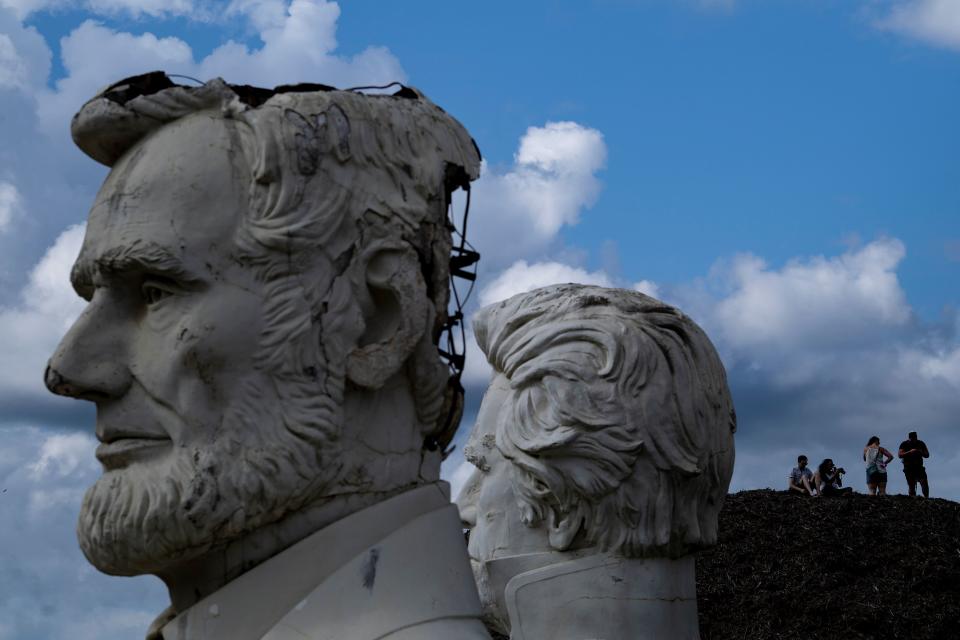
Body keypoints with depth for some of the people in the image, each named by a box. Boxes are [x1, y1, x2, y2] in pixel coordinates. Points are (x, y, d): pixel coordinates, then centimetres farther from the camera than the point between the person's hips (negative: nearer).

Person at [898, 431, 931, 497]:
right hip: (909, 468, -2)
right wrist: (909, 452, -21)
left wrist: (921, 452, -10)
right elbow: (899, 455, -10)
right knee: (911, 486, -6)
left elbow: (927, 455, 11)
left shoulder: (921, 444, 9)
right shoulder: (904, 444, 1)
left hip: (919, 467, 2)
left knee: (925, 484, -13)